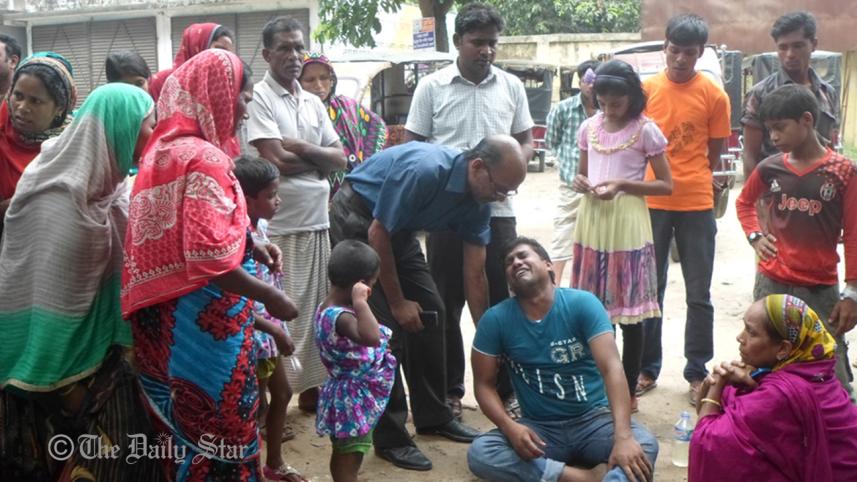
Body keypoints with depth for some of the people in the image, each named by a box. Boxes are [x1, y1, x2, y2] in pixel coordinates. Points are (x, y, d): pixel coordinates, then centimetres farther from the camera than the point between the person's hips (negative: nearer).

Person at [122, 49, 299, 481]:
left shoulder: (166, 147, 10)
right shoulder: (204, 158, -20)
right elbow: (209, 260, -27)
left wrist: (250, 245, 10)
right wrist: (269, 296, -15)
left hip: (166, 316, 10)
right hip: (203, 321, -9)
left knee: (186, 433, 21)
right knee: (221, 436, 4)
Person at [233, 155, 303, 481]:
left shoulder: (261, 226, 0)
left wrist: (278, 326, 11)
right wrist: (275, 328, -22)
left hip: (269, 326, 9)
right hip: (251, 332, -9)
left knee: (282, 393, 21)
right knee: (256, 406, 5)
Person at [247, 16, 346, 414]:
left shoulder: (313, 102, 14)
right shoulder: (258, 97, -6)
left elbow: (339, 159, 7)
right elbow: (277, 161, -15)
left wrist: (302, 148, -9)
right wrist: (319, 158, -1)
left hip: (318, 221, 7)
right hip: (278, 226, -6)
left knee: (316, 308, 12)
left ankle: (310, 386, 25)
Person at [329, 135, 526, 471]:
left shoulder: (477, 203, -9)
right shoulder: (424, 171, -34)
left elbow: (474, 274, -3)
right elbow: (377, 235, -26)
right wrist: (397, 302, -17)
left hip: (400, 228, 8)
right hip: (358, 218, -8)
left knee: (430, 311, 6)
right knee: (385, 325, -13)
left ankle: (433, 416, 21)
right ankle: (390, 438, -3)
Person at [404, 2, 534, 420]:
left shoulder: (511, 86, 7)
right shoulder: (431, 87, 0)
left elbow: (526, 143, 14)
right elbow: (411, 148, 2)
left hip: (497, 210, 2)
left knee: (501, 301, 7)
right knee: (447, 304, 7)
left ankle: (505, 389, 21)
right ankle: (450, 390, 20)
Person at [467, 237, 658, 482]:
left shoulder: (582, 303, -11)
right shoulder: (496, 320, -5)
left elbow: (611, 368, -21)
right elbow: (484, 384, 0)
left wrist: (623, 436, -35)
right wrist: (510, 427, -21)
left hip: (593, 419, -1)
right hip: (539, 428, 2)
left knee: (645, 445, -30)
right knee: (479, 453, -27)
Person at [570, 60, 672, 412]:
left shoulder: (645, 130, -5)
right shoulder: (589, 127, 8)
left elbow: (666, 185, -4)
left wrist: (622, 185, -17)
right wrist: (580, 183, -4)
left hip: (627, 225, -4)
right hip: (592, 223, 4)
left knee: (629, 314, 2)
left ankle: (628, 392, 15)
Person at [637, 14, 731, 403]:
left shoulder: (714, 95, -1)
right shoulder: (646, 89, 2)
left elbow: (714, 152, 7)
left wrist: (697, 181, -1)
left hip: (696, 205, -1)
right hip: (651, 202, 1)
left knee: (699, 294, 6)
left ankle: (697, 373, 19)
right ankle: (647, 368, 21)